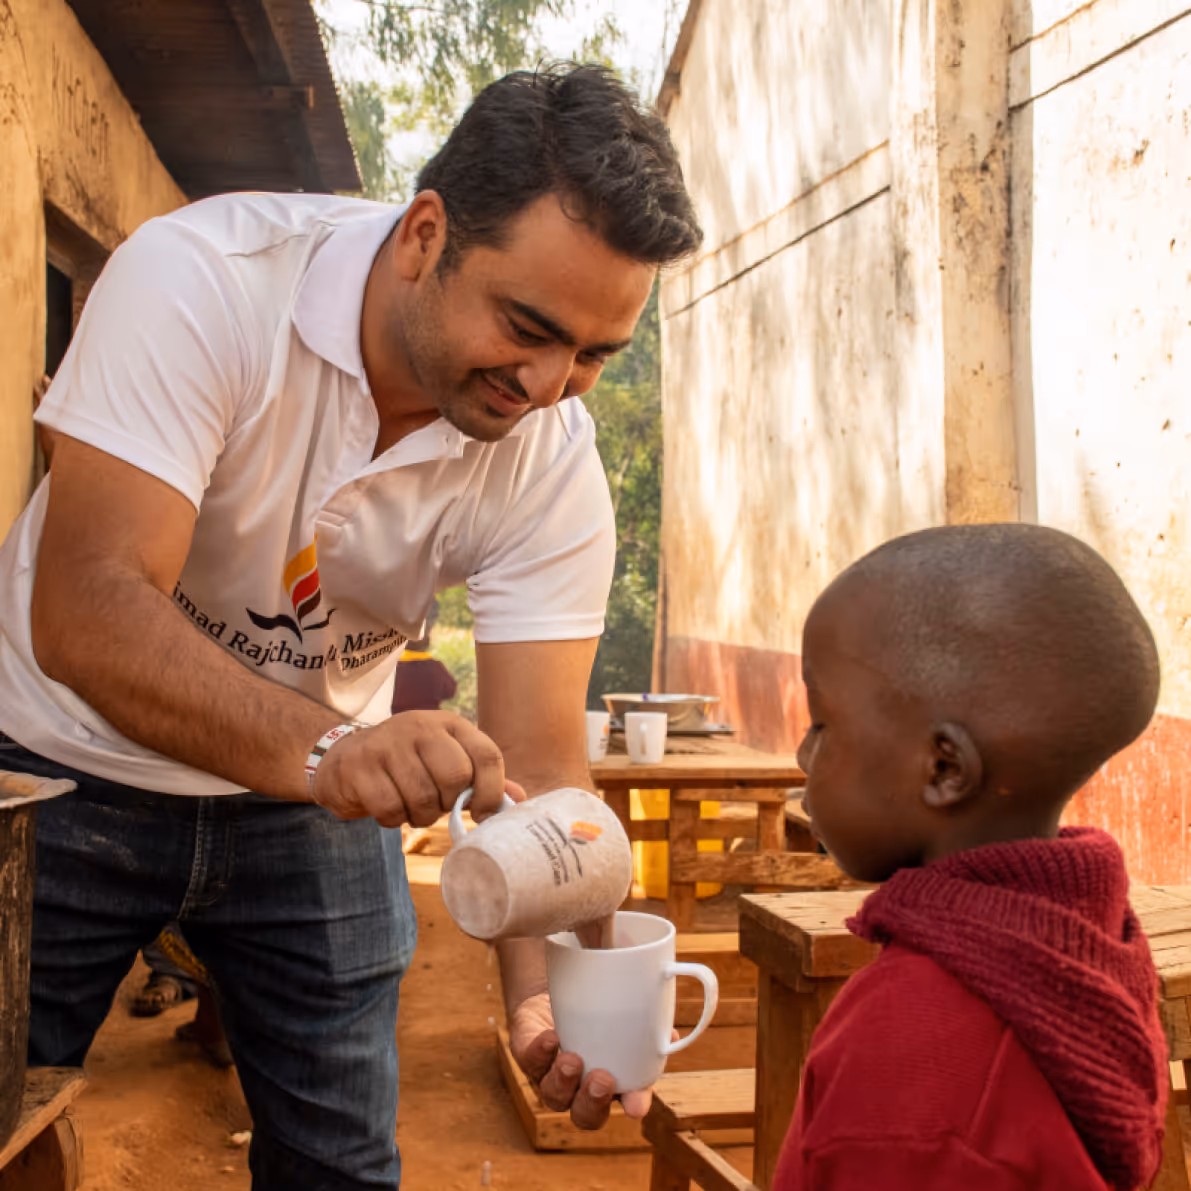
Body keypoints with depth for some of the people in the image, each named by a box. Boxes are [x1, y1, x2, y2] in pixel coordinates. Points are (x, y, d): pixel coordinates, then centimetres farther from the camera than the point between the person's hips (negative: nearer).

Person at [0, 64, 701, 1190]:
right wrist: (323, 750, -51)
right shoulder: (200, 278, -28)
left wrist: (548, 988, -37)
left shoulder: (554, 465, -18)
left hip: (322, 792, 3)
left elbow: (534, 767, -20)